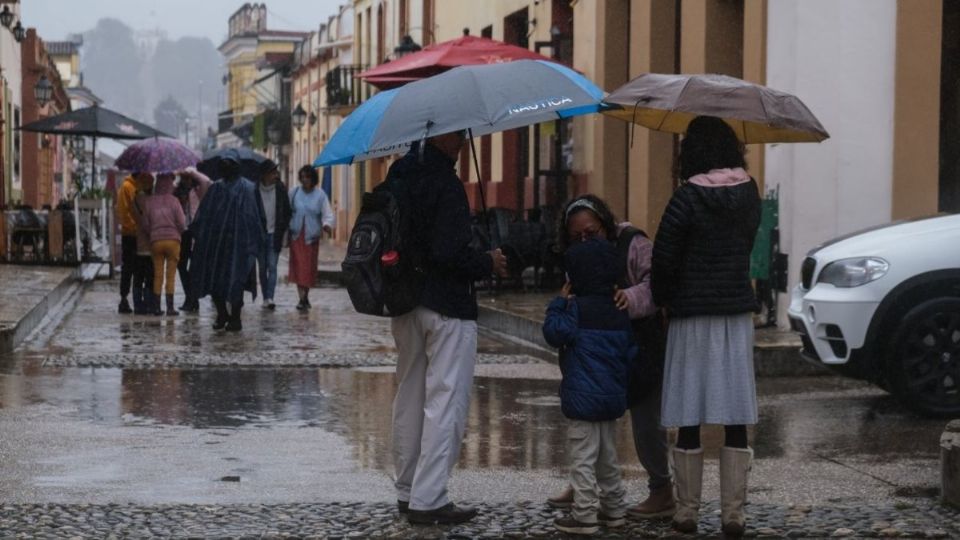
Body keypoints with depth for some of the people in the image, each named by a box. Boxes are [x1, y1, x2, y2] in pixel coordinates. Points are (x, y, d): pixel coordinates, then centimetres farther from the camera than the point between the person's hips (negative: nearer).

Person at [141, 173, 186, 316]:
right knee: (170, 275, 2)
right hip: (173, 239, -2)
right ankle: (170, 307, 0)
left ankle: (157, 307, 6)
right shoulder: (173, 201, -6)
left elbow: (145, 224, 3)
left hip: (155, 240, 2)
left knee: (157, 275, 7)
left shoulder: (149, 201, 1)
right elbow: (182, 223, -6)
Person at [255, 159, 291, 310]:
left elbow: (287, 212, 6)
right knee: (262, 267, 7)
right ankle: (265, 298, 15)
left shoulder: (280, 189, 0)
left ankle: (270, 298, -15)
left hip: (274, 234, -1)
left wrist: (281, 231, 0)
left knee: (272, 266, -9)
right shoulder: (255, 190, -3)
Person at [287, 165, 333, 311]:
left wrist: (327, 225, -23)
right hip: (296, 235, 0)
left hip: (311, 236, 0)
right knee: (298, 267, -7)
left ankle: (305, 296, 21)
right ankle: (303, 298, -6)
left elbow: (327, 214, -3)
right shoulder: (294, 193, 2)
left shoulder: (320, 195, 0)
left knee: (309, 268, 4)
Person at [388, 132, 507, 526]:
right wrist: (488, 263, -8)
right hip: (447, 307, -9)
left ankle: (407, 492, 25)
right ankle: (428, 499, -2)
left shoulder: (400, 174, 7)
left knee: (409, 398, 17)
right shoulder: (445, 185, -19)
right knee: (445, 402, -2)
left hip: (404, 307, 9)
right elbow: (449, 252, -24)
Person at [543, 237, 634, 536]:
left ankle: (585, 514, -4)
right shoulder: (620, 311, 10)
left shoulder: (578, 308, -13)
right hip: (613, 397, 8)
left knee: (583, 458, -4)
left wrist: (559, 303, -3)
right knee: (608, 456, 18)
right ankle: (614, 510, 24)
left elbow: (554, 333, -13)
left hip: (584, 398, -8)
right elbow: (630, 351, 15)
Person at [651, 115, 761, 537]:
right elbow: (745, 248, 8)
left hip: (693, 316, -4)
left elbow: (664, 259, -10)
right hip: (738, 312, 4)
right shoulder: (749, 194, 3)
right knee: (736, 418, 5)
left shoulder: (687, 198, -11)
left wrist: (662, 300, 6)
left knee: (689, 418, 3)